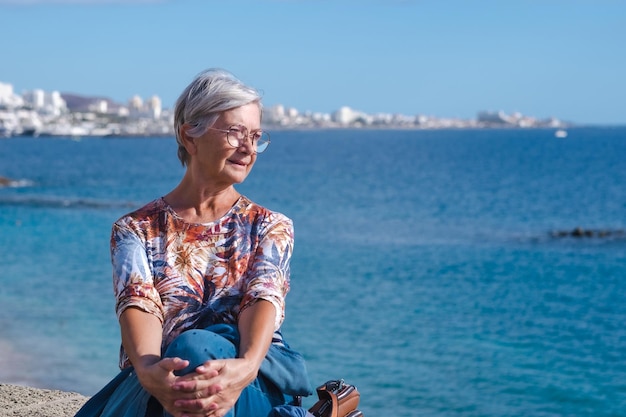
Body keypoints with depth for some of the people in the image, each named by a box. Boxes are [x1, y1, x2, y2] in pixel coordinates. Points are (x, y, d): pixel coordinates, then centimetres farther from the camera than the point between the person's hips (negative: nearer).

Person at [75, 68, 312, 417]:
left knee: (195, 347, -35)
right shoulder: (136, 230, 12)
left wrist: (247, 366, -31)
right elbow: (138, 303, -7)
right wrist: (148, 370, -32)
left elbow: (265, 297, -6)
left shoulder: (271, 227, 14)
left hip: (257, 385, 1)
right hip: (161, 382, -1)